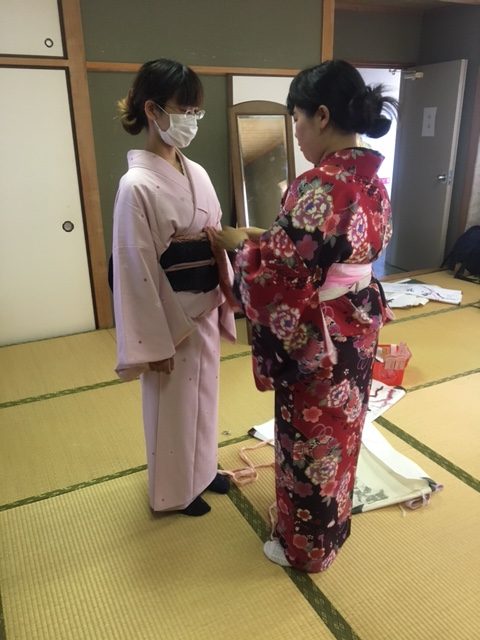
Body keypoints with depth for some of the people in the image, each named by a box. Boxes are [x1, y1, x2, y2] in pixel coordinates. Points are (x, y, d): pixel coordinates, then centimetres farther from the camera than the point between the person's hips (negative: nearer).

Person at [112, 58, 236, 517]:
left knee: (203, 395, 23)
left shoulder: (197, 174, 4)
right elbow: (136, 273, -18)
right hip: (169, 315, -7)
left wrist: (224, 304, 11)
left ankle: (202, 470, 47)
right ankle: (175, 491, 36)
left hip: (205, 308, 7)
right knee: (173, 407, 12)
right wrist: (154, 344, -16)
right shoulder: (137, 185, -19)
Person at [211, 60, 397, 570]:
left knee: (308, 442, 12)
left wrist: (239, 243, -6)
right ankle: (331, 525, 50)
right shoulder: (371, 180, 3)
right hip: (358, 327, 9)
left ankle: (305, 547, 36)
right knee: (339, 433, 25)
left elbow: (280, 272, -24)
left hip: (316, 340, -9)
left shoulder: (319, 187, -27)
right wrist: (267, 236, 9)